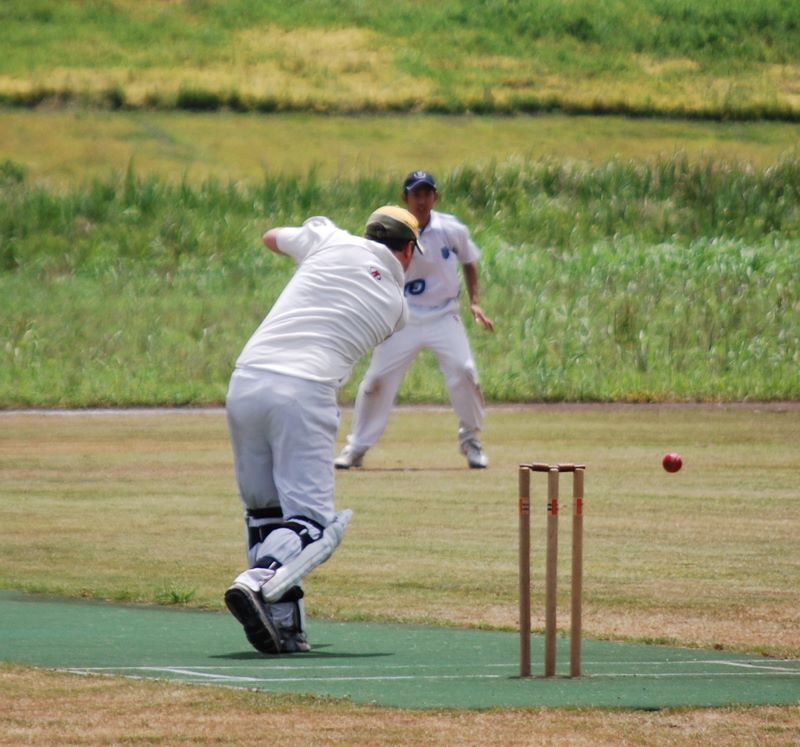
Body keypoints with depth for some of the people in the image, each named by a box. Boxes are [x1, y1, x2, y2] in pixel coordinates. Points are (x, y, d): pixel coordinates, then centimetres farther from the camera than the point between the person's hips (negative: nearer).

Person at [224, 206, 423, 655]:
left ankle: (284, 625, 1)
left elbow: (272, 238, 33)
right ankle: (259, 580, -33)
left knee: (265, 512, 12)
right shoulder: (397, 307, 12)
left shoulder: (333, 242, 14)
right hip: (304, 391, -4)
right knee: (312, 522, -4)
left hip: (245, 382, 4)